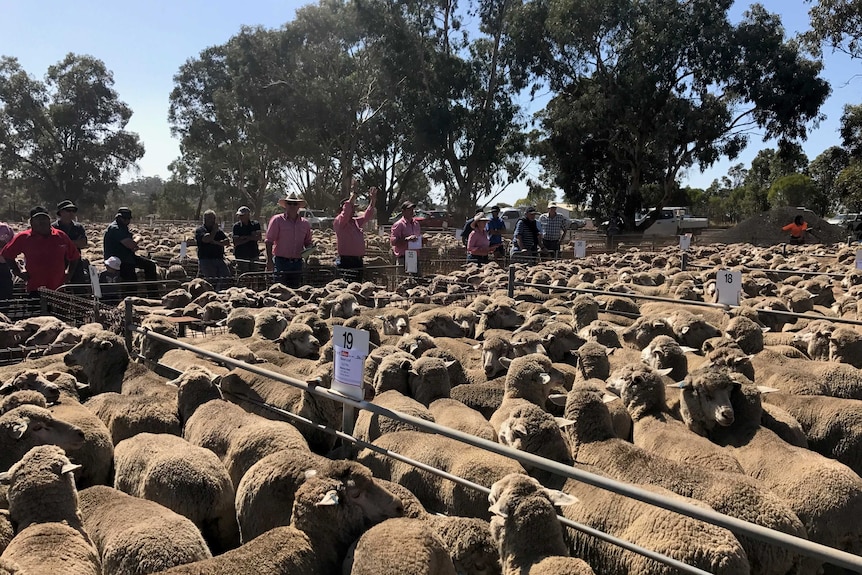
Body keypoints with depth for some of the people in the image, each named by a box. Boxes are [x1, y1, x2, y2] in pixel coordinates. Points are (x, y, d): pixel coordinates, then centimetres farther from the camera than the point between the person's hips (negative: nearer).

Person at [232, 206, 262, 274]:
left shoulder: (256, 224, 4)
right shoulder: (236, 226, -1)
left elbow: (259, 238, -7)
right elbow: (236, 242, -7)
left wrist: (245, 237, -12)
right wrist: (251, 238, -9)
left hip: (254, 255, 2)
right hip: (241, 256, -2)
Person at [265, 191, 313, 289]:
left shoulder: (305, 223, 12)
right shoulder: (277, 220, -2)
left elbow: (308, 242, 23)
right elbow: (269, 242, -5)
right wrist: (269, 261, -12)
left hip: (297, 262, 5)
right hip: (281, 262, -5)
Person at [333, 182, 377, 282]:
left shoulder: (356, 221, 16)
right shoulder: (338, 221, -6)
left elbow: (367, 215, 24)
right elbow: (346, 211, -23)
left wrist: (373, 199, 13)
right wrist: (353, 193, -22)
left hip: (358, 260, 8)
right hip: (346, 260, -8)